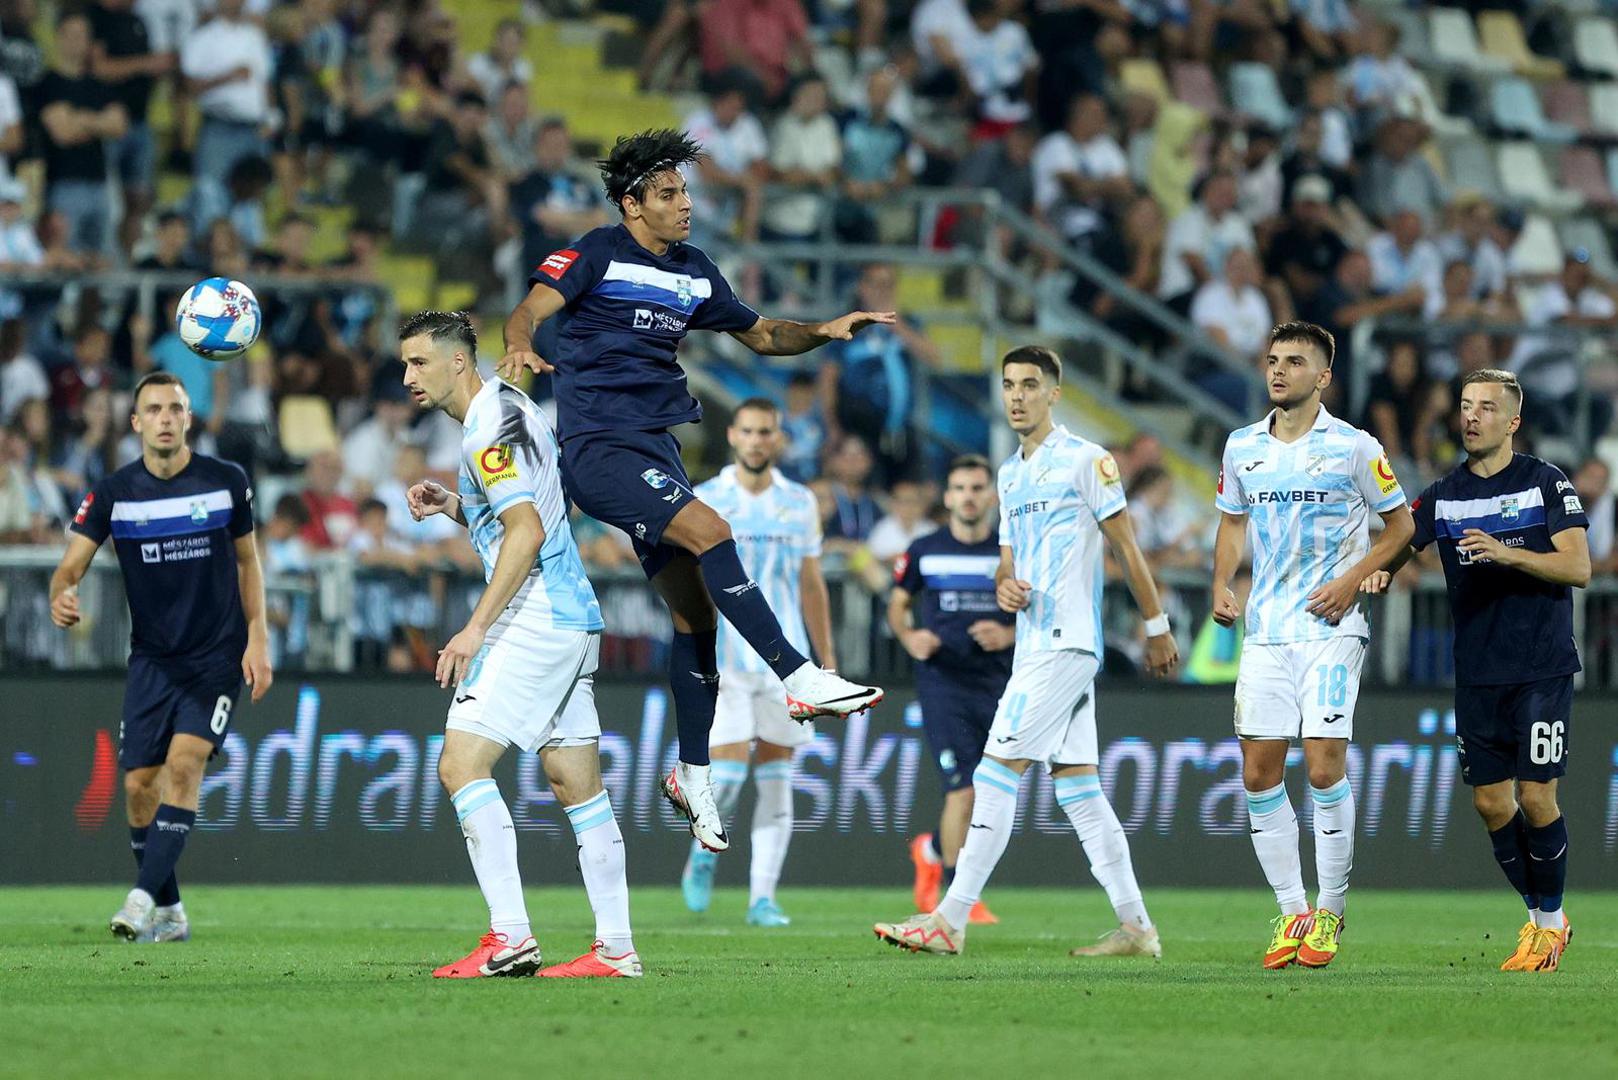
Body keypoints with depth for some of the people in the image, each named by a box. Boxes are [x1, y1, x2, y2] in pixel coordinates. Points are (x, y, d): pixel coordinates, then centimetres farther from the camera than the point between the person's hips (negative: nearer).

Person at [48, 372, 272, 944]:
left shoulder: (226, 481, -3)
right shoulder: (113, 493, -4)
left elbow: (247, 560, 7)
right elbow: (72, 564, -9)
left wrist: (257, 639, 0)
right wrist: (62, 597, -33)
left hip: (218, 655, -2)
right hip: (152, 657, 2)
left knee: (183, 763, -20)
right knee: (138, 785, -2)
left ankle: (144, 898, -25)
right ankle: (170, 915, 13)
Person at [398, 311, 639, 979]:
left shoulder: (491, 426, -13)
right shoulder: (508, 410, 18)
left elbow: (527, 531, -22)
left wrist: (477, 627, -24)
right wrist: (453, 505, 13)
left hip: (537, 621, -10)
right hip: (572, 621, 10)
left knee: (462, 763, -13)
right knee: (575, 782, 9)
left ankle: (509, 936, -19)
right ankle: (616, 949, 8)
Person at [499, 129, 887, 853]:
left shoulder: (695, 273, 15)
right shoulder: (598, 253, -5)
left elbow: (761, 335, 26)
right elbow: (530, 310, -16)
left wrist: (826, 331, 8)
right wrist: (520, 344, -39)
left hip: (656, 450, 8)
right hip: (597, 444, -8)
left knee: (696, 613, 5)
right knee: (708, 529, -27)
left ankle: (692, 776, 15)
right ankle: (800, 679, -29)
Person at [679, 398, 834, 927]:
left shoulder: (800, 503, 9)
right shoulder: (704, 502, 1)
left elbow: (811, 585, 15)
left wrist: (828, 661, 12)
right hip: (725, 664, -3)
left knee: (776, 780, 0)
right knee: (728, 772, -10)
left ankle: (763, 897, 2)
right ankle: (704, 848, 20)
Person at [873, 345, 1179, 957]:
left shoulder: (1085, 461, -5)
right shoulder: (1011, 473, 19)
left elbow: (1125, 547, -4)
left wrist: (1157, 628, -3)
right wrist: (1005, 585, -1)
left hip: (1066, 642, -9)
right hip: (1035, 644, 9)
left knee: (998, 771, -12)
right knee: (1075, 783, 6)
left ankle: (951, 919, -14)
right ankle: (1135, 927, 8)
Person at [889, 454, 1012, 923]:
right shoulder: (924, 551, 3)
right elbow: (897, 603, 14)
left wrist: (1009, 635, -12)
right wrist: (909, 636, -7)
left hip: (997, 685, 3)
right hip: (943, 681, -3)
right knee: (963, 787, -15)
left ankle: (932, 850, 36)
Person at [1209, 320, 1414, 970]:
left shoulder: (1353, 448, -3)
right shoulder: (1242, 447, 10)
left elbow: (1401, 525, 5)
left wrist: (1352, 580, -9)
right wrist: (1221, 585, 6)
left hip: (1331, 628, -4)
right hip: (1265, 630, 5)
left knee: (1324, 767, -12)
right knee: (1259, 775, 0)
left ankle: (1329, 914, 0)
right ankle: (1291, 911, 10)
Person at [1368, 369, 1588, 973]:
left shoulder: (1546, 483, -3)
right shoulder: (1444, 494, 8)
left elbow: (1578, 567, -10)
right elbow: (1401, 544, 11)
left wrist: (1507, 554, -23)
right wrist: (1379, 572, -12)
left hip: (1542, 668, -4)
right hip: (1477, 674, 4)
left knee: (1535, 798, -8)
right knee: (1491, 802, 3)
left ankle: (1552, 919, 10)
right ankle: (1539, 917, 19)